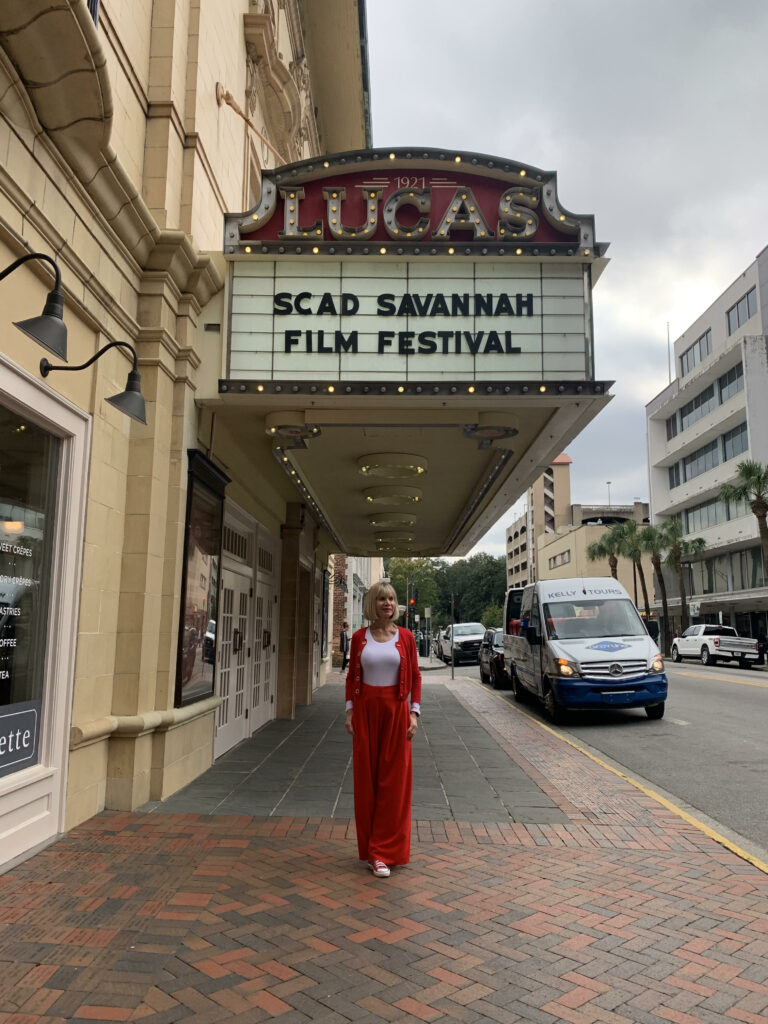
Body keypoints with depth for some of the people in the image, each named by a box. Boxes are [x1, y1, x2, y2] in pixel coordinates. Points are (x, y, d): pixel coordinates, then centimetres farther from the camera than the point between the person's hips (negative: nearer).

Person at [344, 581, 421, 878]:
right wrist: (350, 711, 0)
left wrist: (414, 712, -5)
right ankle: (370, 848, 20)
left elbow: (415, 676, 2)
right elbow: (352, 676, 7)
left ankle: (384, 852, 11)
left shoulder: (405, 637, 0)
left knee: (393, 781, 2)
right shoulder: (359, 637, 2)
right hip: (366, 709, 1)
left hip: (396, 711, -1)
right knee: (366, 780, 7)